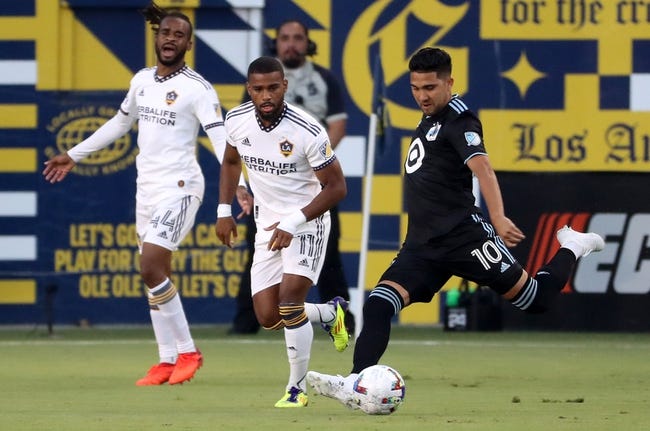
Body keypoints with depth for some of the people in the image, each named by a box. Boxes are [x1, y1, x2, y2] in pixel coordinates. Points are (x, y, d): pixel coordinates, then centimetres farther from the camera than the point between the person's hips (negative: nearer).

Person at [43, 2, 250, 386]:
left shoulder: (197, 88, -10)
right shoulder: (142, 81, 11)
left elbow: (221, 139, -18)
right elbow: (120, 123, 27)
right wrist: (73, 155, 33)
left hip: (178, 188, -7)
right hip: (146, 188, 7)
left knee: (152, 268, -17)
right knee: (156, 274, 5)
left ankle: (187, 351, -6)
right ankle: (169, 361, 10)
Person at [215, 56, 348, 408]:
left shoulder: (307, 131, -23)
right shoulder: (237, 121, -7)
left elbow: (336, 187, -15)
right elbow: (231, 161, 16)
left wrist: (293, 223, -23)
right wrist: (224, 210, 7)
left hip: (307, 222, -6)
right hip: (268, 226, 6)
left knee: (290, 299, -23)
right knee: (268, 318, 0)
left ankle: (297, 387, -7)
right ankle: (329, 315, 31)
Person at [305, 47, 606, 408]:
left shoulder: (458, 120, -11)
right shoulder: (429, 120, 16)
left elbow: (481, 166, -29)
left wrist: (498, 217, -45)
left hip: (463, 235, -7)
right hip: (423, 245, 7)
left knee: (535, 299, 0)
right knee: (378, 306, -14)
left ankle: (572, 249, 26)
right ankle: (356, 385, -22)